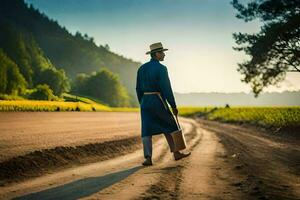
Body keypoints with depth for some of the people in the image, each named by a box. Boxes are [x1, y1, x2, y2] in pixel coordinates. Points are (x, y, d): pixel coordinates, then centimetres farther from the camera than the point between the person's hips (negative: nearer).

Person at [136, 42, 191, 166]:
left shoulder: (141, 68, 8)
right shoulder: (161, 68, -12)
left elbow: (139, 89, 11)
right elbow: (166, 89, -16)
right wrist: (174, 106, -9)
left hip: (145, 102, 5)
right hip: (158, 102, -5)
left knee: (146, 131, 2)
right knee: (169, 127, 11)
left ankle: (148, 158, -8)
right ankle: (176, 153, 19)